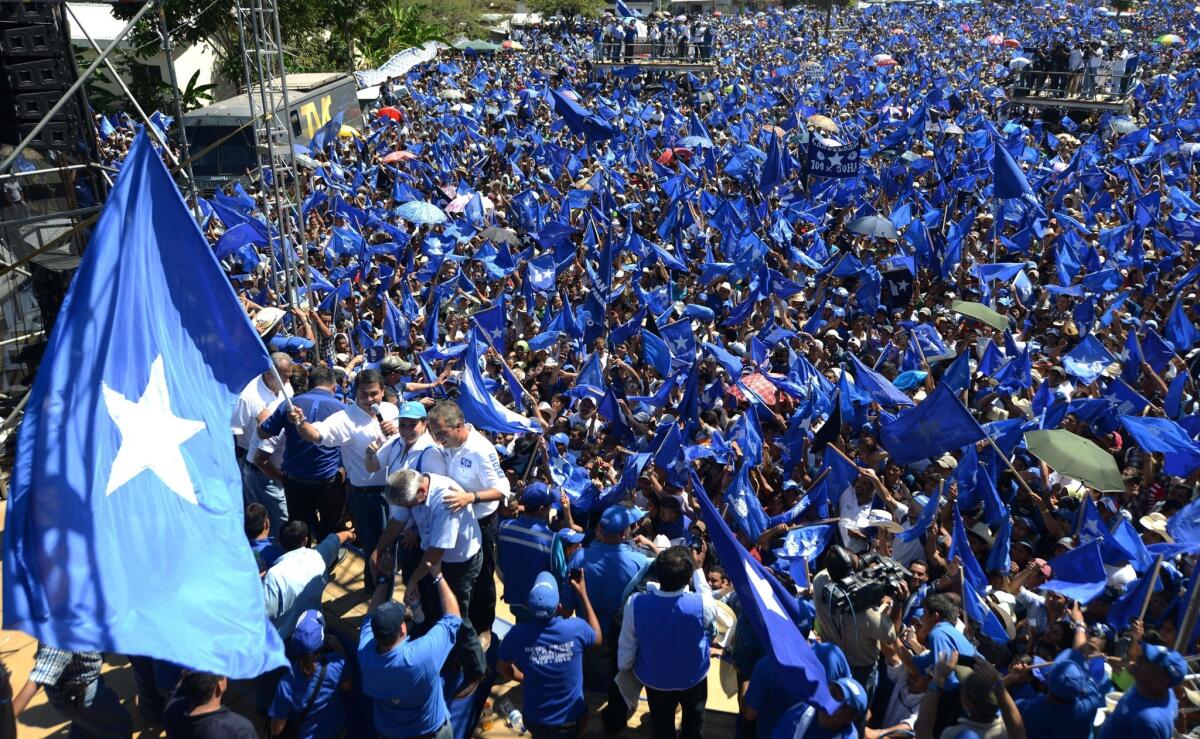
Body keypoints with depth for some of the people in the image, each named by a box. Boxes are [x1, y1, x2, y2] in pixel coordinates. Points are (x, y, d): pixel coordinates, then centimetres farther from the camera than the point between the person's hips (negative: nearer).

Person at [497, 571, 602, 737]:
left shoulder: (518, 634, -23)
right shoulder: (576, 628, -25)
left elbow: (502, 667, -2)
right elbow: (598, 639, 0)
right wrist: (583, 595, 1)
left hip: (536, 722, 1)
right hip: (572, 721, -1)